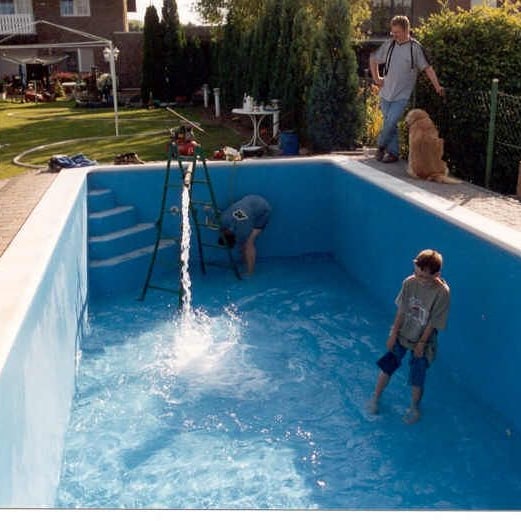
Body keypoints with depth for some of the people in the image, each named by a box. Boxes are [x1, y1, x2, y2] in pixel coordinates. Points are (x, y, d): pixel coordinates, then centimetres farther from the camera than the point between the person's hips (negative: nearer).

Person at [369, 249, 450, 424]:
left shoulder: (442, 292, -25)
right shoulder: (409, 282, -15)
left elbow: (433, 322, -17)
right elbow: (401, 310, -5)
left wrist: (422, 343, -10)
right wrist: (394, 334, -2)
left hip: (422, 341, -3)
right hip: (402, 335, 3)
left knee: (417, 379, 9)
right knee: (387, 367, 10)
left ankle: (414, 408, 35)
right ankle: (375, 398, 33)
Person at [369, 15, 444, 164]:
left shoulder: (415, 47, -8)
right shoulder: (389, 44, 3)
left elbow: (427, 68, -9)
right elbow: (373, 59, 18)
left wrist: (437, 86, -18)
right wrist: (376, 78, 11)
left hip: (402, 95, -4)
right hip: (386, 93, 4)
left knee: (391, 122, -13)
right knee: (390, 124, 8)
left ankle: (381, 146, 10)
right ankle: (393, 153, 18)